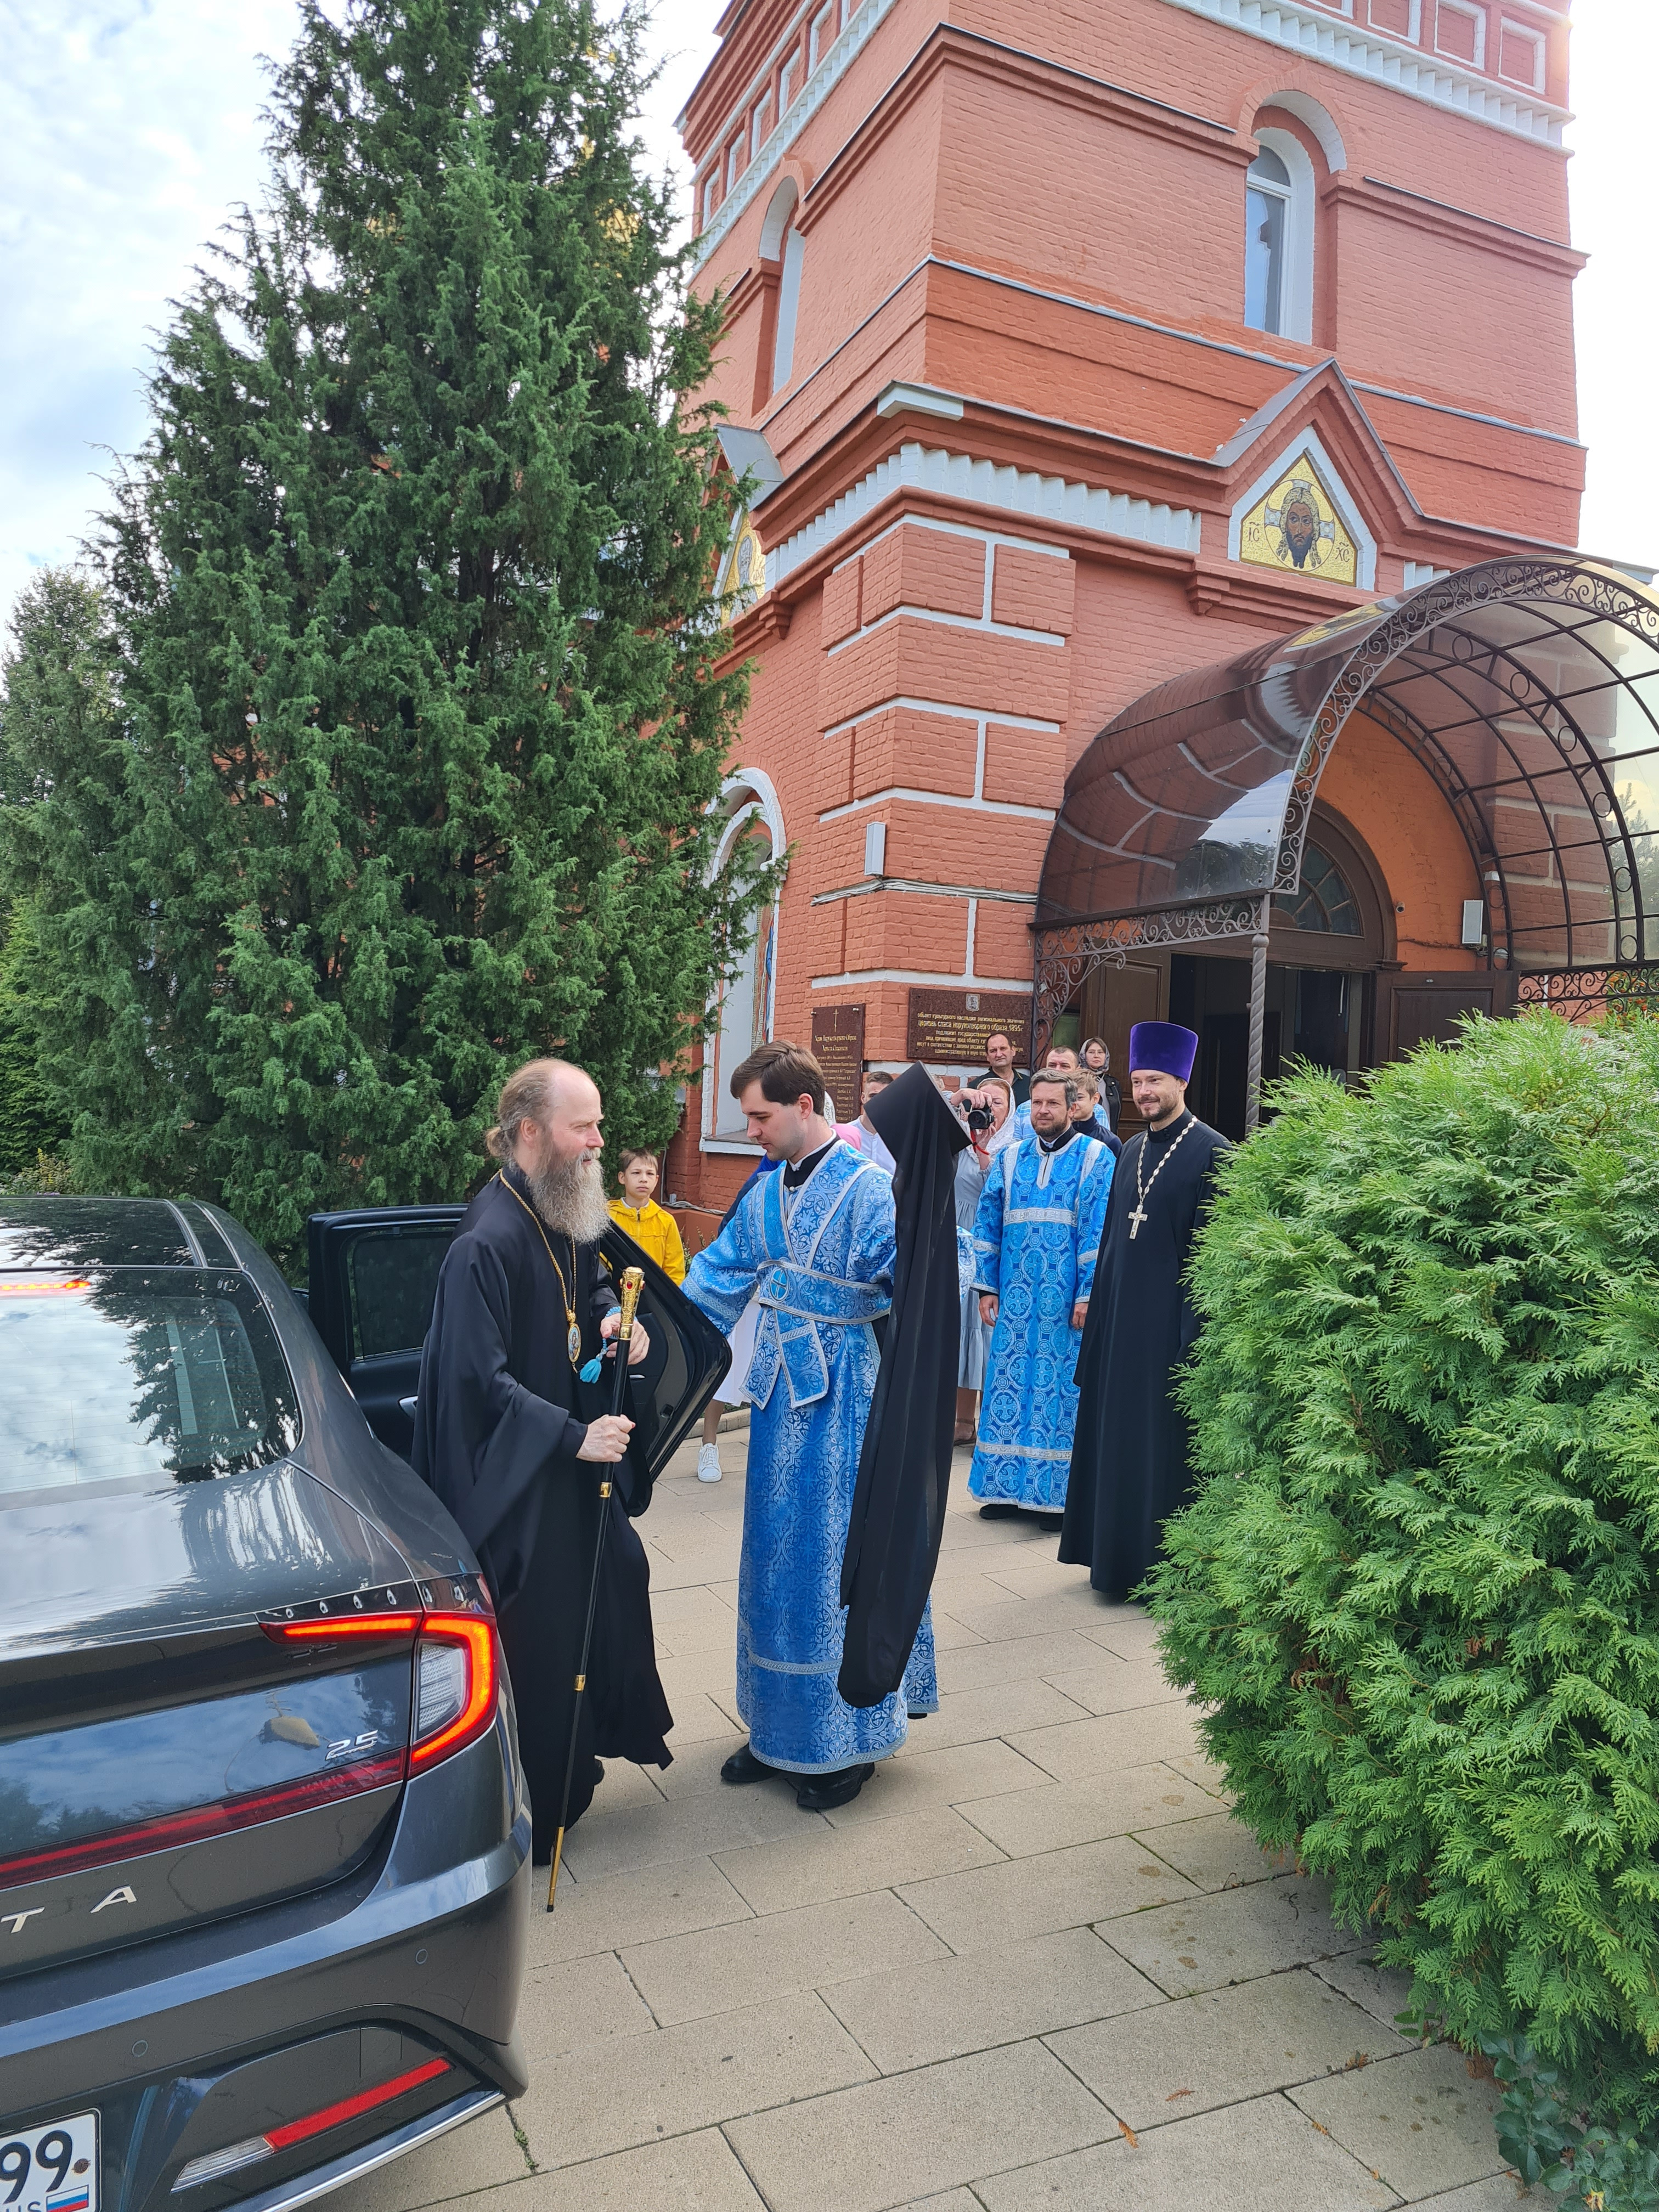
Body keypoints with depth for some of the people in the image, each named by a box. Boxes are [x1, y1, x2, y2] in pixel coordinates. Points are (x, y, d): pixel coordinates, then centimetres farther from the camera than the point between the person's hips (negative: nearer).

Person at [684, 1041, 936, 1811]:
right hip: (780, 1396, 7)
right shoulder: (766, 1193, 7)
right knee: (777, 1553, 15)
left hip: (842, 1400, -7)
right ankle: (780, 1728, 31)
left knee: (840, 1556, 3)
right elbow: (721, 1277, 13)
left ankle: (846, 1741, 20)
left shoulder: (868, 1190, -15)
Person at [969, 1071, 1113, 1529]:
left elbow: (1100, 1230, -6)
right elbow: (987, 1225, 12)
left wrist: (1089, 1294, -12)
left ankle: (1057, 1492, 9)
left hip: (1066, 1301, -4)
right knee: (1009, 1387, 6)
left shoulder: (1095, 1158, 0)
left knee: (1062, 1390, 0)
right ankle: (1007, 1488, 16)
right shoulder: (1010, 1160, 12)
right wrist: (986, 1287, 6)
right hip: (1015, 1299, 4)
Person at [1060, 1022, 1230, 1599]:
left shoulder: (1210, 1151, -10)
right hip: (1121, 1316, 7)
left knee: (1164, 1444, 2)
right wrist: (1099, 1308, 12)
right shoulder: (1133, 1151, 12)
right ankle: (1119, 1556, 26)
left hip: (1171, 1318, -7)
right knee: (1117, 1437, 13)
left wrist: (1195, 1332, -18)